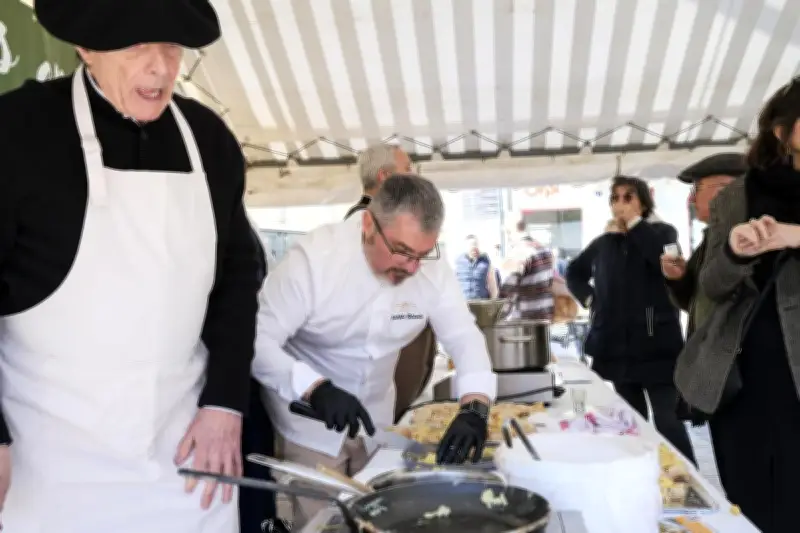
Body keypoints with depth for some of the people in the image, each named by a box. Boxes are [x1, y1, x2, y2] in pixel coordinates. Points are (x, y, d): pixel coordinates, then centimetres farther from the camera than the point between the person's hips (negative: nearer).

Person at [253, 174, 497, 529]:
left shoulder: (431, 270, -14)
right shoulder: (313, 258, -26)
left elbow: (464, 337, -14)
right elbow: (258, 342, -25)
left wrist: (474, 410, -32)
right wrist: (316, 389, -40)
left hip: (374, 418, 5)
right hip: (311, 418, -4)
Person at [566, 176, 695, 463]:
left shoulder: (662, 232, 0)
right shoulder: (604, 242, 11)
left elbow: (664, 259, -23)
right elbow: (574, 272, 26)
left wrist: (634, 223, -13)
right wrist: (589, 299, 10)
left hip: (656, 344, -5)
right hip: (617, 346, 5)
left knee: (667, 420, -9)